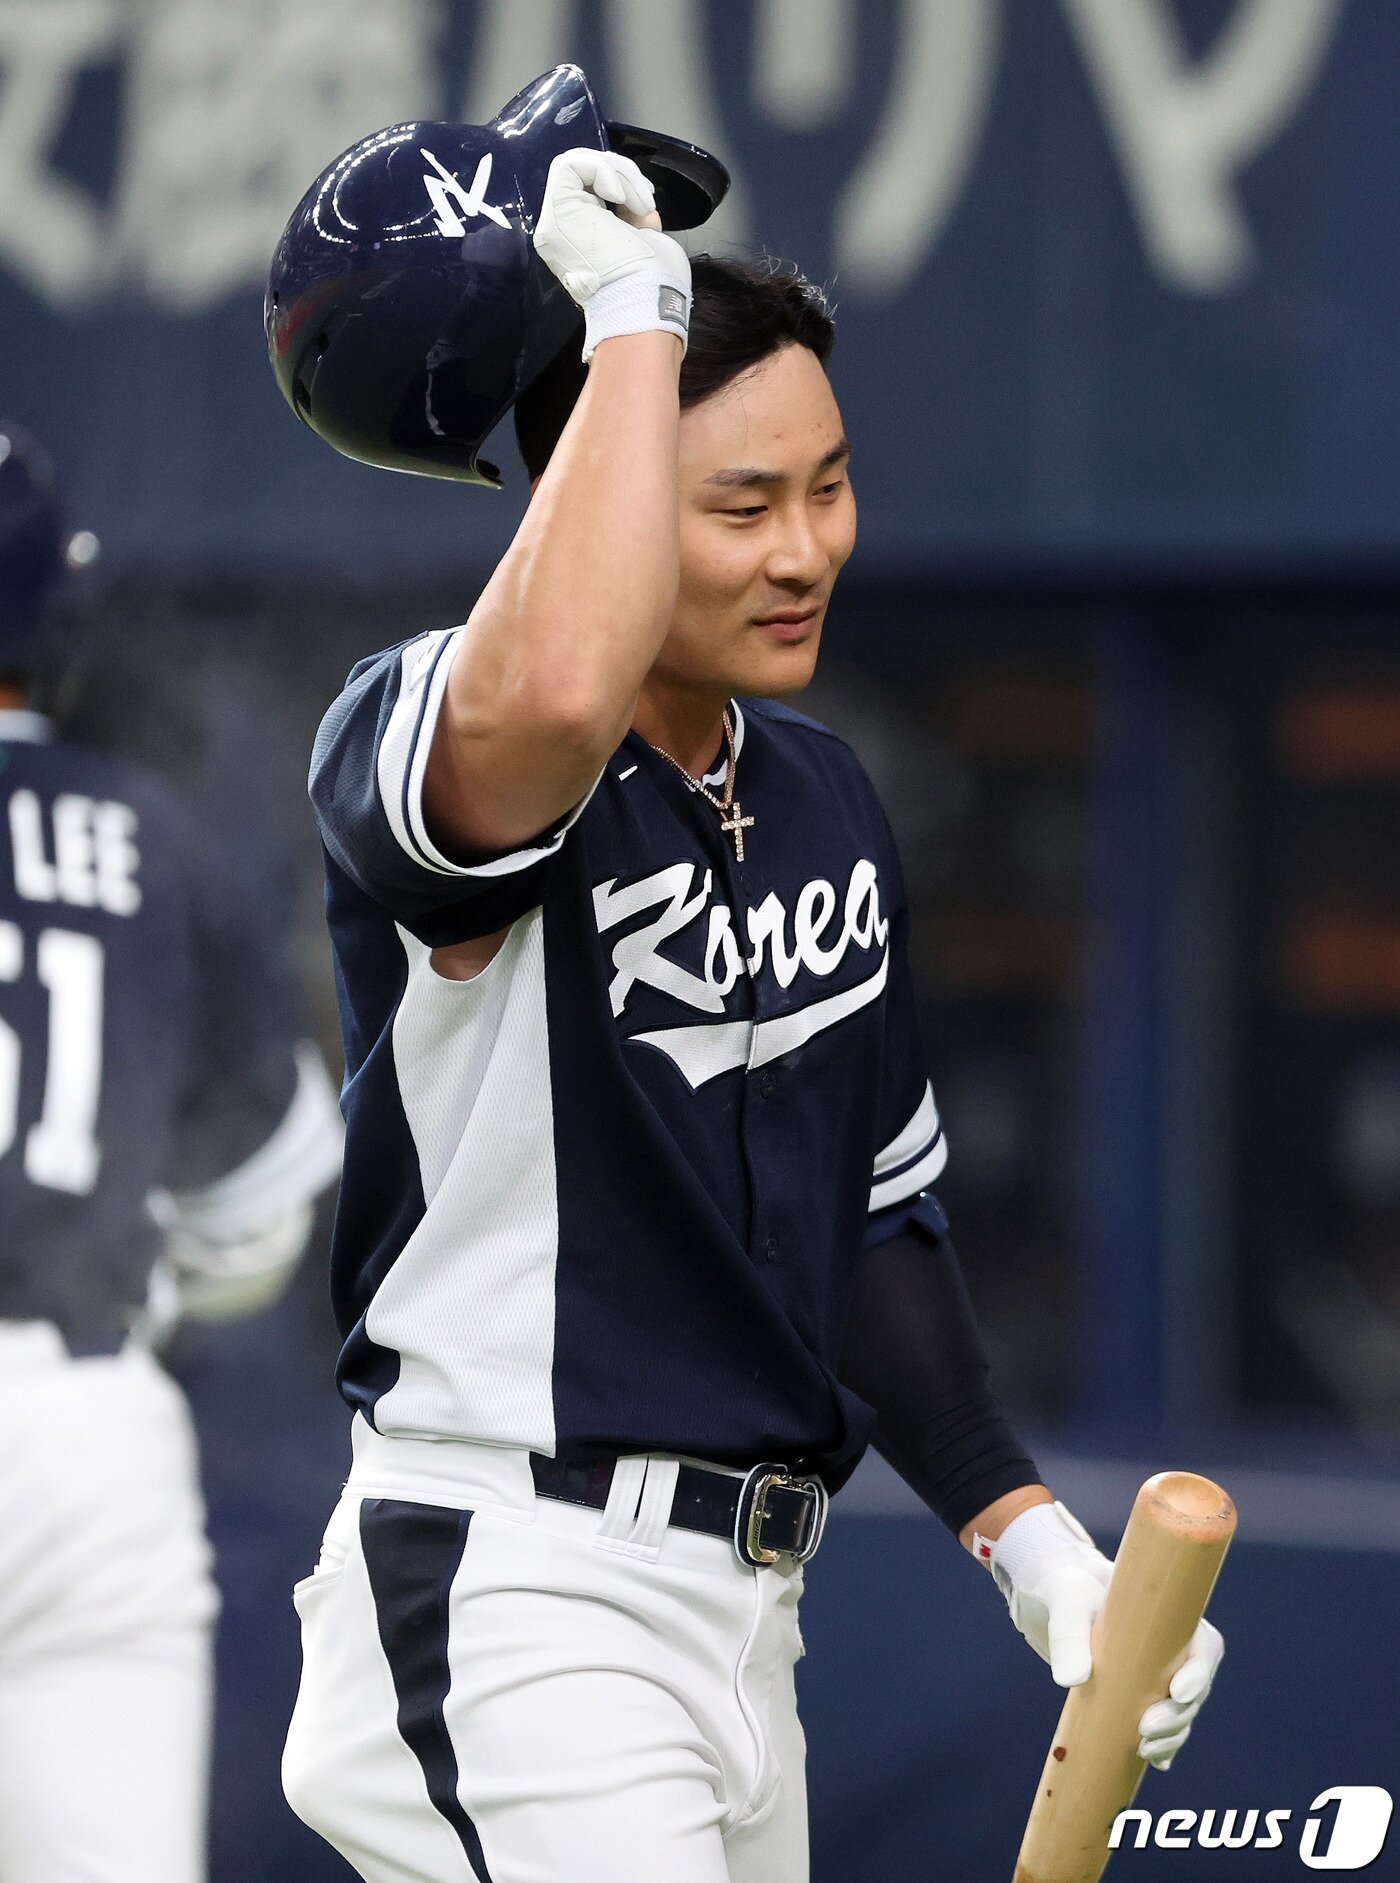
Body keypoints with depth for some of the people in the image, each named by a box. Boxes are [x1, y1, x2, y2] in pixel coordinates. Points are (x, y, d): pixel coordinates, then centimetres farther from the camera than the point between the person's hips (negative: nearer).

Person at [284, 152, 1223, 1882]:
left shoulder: (825, 801, 13)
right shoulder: (409, 739, -13)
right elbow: (556, 698, -39)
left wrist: (1024, 1535, 10)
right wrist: (636, 318, -27)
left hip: (744, 1603, 8)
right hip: (513, 1603, -8)